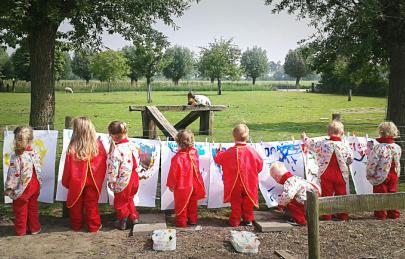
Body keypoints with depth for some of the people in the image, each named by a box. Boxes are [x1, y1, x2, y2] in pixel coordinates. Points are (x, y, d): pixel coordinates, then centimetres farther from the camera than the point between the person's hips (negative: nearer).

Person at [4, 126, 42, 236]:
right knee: (33, 207, 19)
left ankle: (20, 230, 24)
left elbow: (13, 174, -18)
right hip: (35, 186, 5)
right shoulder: (35, 154, -5)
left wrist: (8, 188, -7)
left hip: (22, 188, -5)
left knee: (20, 210, 12)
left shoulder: (16, 157, -22)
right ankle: (34, 228, 29)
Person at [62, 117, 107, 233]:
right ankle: (94, 226, 23)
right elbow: (104, 163, -2)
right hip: (93, 182, 1)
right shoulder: (98, 145, -15)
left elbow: (68, 168, -9)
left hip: (76, 182, -1)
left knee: (76, 204, 19)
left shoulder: (72, 149, -20)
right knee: (92, 204, 14)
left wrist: (65, 182, 6)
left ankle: (76, 225, 34)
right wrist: (100, 179, 14)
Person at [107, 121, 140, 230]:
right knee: (129, 198, 27)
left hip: (122, 181, -7)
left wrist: (111, 180, -10)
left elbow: (113, 167, -23)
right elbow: (136, 161, 5)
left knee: (120, 202, 13)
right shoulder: (131, 145, -5)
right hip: (133, 177, 7)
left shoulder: (116, 150, -27)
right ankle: (134, 217, 37)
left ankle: (122, 222, 26)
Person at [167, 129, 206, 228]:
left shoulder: (177, 157, -27)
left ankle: (181, 222, 23)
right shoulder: (194, 152, -12)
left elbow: (173, 173, -18)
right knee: (193, 204, 21)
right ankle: (193, 220, 32)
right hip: (194, 185, 5)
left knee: (181, 205, 13)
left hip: (182, 187, -5)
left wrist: (171, 184, -4)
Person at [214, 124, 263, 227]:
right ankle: (248, 219, 26)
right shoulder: (251, 151, -11)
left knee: (235, 202, 11)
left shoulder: (230, 152, -15)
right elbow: (260, 165, 0)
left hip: (234, 184, -1)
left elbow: (218, 159, 1)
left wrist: (219, 152, 23)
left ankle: (235, 221, 16)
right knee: (247, 201, 17)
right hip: (249, 183, 1)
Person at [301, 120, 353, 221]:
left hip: (326, 175, 0)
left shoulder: (322, 144, -9)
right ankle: (343, 215, 19)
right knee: (341, 194, 12)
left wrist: (304, 138, 26)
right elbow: (350, 160, 2)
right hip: (340, 175, 1)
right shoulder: (345, 146, -8)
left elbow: (311, 145, 7)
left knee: (326, 194, 7)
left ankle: (327, 215, 11)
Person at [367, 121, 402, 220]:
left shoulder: (378, 147, -21)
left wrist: (369, 174, -6)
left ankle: (381, 214, 13)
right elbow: (397, 162, 8)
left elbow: (372, 163, -19)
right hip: (394, 175, 5)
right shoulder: (397, 147, -3)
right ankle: (393, 213, 25)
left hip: (380, 175, -5)